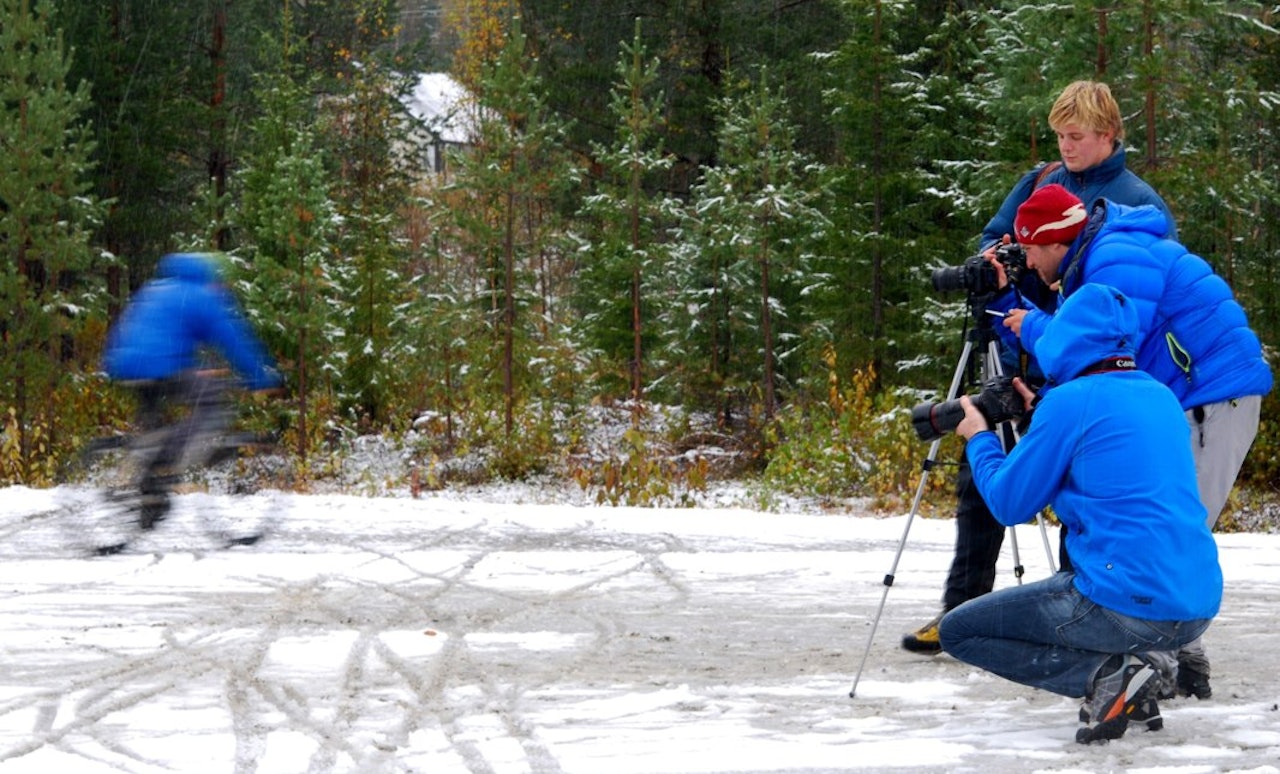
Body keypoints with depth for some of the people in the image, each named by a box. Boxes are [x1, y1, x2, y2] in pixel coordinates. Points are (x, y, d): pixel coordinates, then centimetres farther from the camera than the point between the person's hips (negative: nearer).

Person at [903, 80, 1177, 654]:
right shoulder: (1040, 183, 10)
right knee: (979, 479, 7)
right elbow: (994, 238, 19)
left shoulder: (1138, 203, -7)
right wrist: (996, 259, -6)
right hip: (1017, 364, 6)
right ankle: (961, 611, 16)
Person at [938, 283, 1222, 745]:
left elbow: (1009, 504, 0)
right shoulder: (1162, 397, 14)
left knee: (956, 632, 7)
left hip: (1129, 608, -8)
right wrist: (1040, 417, 28)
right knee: (1065, 587, 37)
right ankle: (1127, 681, 11)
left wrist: (979, 441, 18)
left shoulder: (1071, 400, -8)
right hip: (1198, 609, 8)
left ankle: (1103, 674, -9)